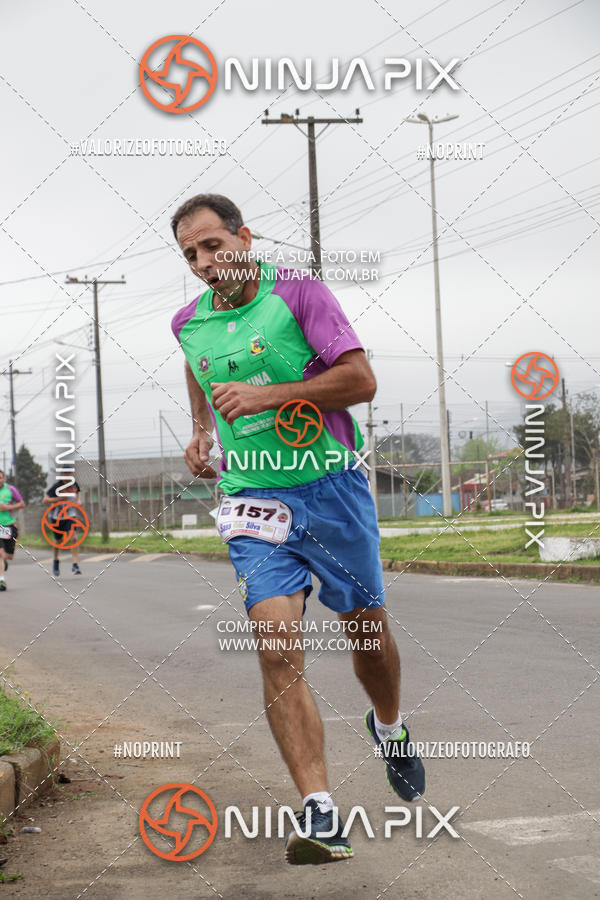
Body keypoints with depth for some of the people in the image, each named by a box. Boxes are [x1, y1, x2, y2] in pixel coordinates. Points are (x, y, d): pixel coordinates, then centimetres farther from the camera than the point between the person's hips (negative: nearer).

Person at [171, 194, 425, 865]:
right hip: (253, 500, 2)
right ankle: (320, 814, -18)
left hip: (331, 486, -2)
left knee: (366, 629, 13)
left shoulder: (298, 293, -7)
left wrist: (268, 394, -21)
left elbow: (361, 380, -14)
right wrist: (202, 433, 12)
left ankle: (389, 727, 47)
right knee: (276, 645, -16)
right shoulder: (188, 323, 7)